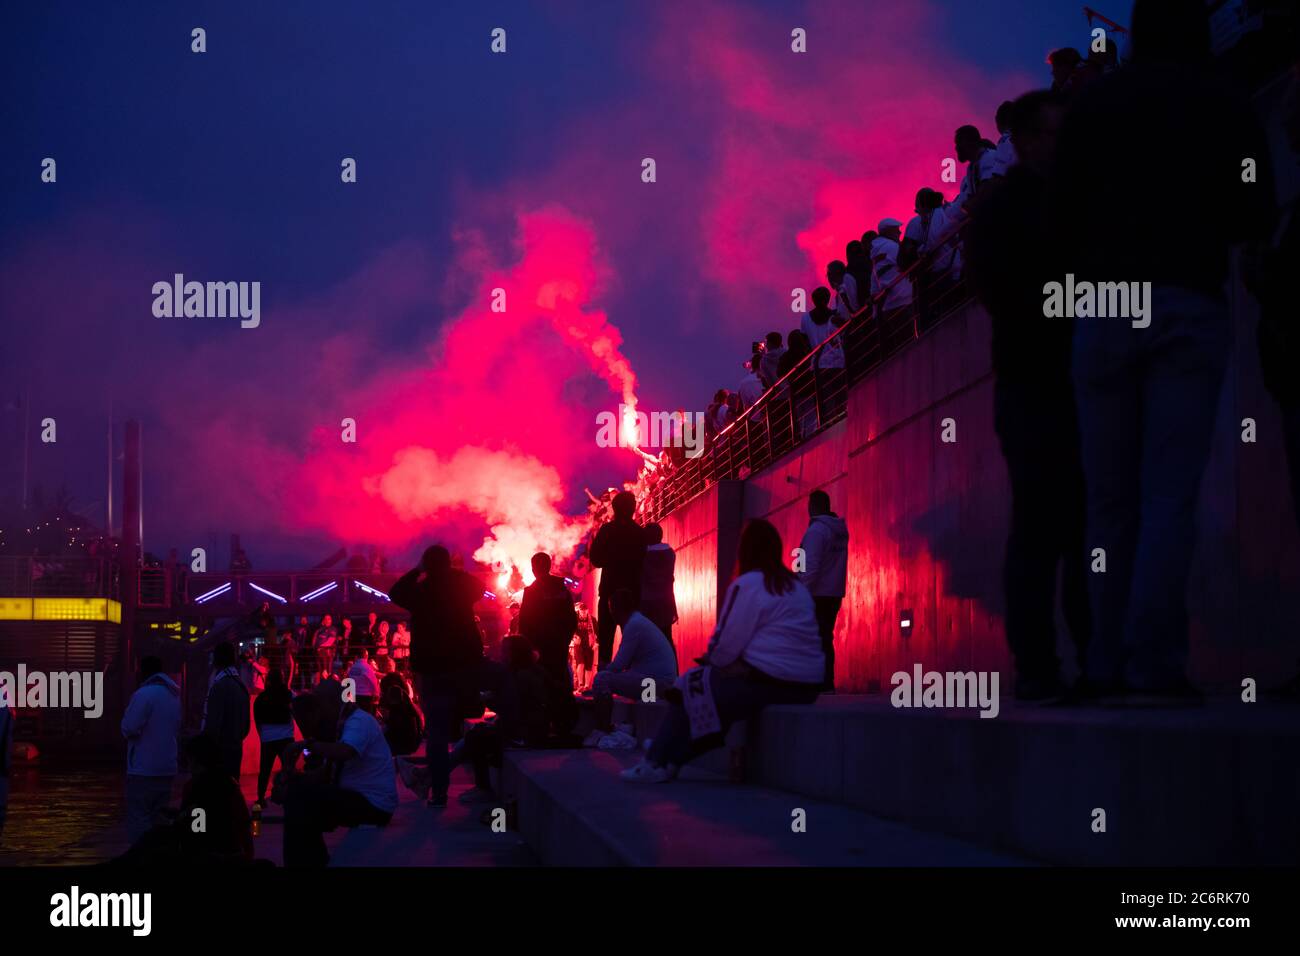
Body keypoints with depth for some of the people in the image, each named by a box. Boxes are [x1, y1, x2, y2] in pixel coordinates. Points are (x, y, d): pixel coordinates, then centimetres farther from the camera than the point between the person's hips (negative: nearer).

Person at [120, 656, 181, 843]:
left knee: (138, 820, -5)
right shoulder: (174, 695, 12)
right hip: (167, 769, 8)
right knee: (159, 821, 12)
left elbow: (129, 728, -17)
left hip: (143, 770, -8)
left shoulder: (144, 694, -14)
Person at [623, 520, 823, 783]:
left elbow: (727, 642, -9)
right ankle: (670, 759, 14)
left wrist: (712, 660, 13)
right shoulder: (796, 586, 16)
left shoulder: (747, 584, -7)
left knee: (691, 688, 7)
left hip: (766, 682, -8)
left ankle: (658, 763, 11)